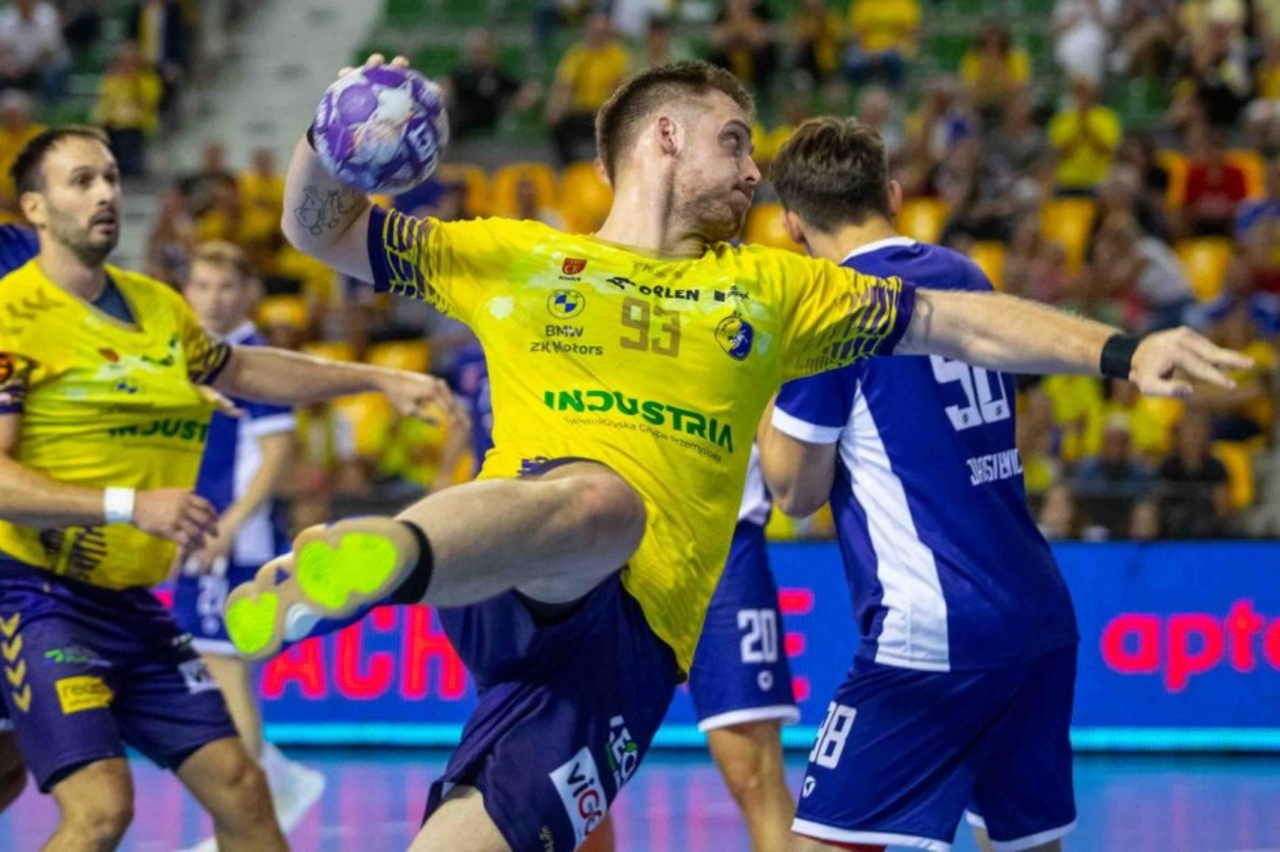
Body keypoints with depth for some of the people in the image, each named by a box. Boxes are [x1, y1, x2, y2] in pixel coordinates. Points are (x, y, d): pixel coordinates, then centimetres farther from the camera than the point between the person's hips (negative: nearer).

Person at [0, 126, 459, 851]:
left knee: (239, 786, 5)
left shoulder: (158, 306, 12)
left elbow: (240, 370, 31)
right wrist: (130, 506, -29)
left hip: (130, 602, 8)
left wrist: (382, 380, 28)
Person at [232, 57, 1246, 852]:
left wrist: (1122, 350, 12)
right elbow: (323, 231, 24)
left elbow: (960, 324, 24)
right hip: (508, 599, -3)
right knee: (600, 498, -41)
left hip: (629, 641, 3)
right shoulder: (515, 257, 23)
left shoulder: (770, 289, 28)